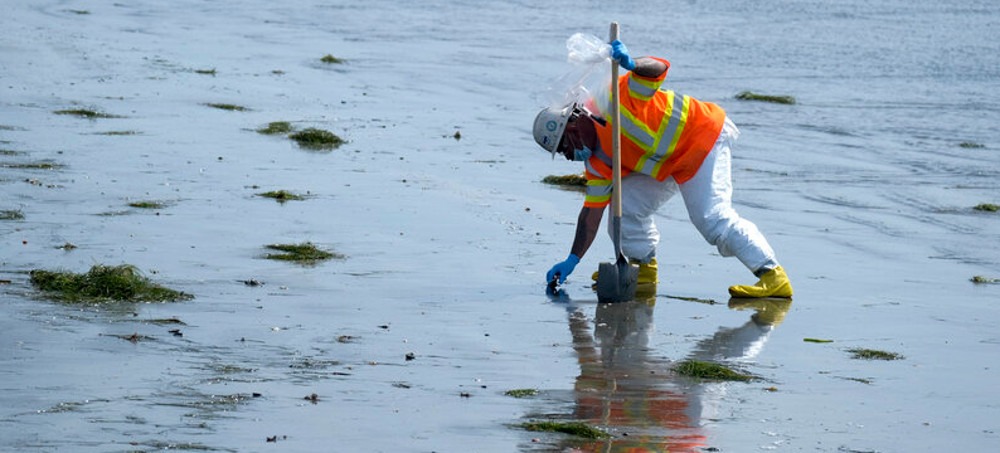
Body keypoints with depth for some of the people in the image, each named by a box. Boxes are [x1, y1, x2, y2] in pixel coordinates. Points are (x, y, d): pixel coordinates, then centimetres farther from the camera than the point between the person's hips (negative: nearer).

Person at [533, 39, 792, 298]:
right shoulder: (597, 163, 4)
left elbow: (658, 69, -26)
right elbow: (593, 210, 6)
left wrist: (632, 65, -48)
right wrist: (572, 260, 2)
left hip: (703, 136, -9)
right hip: (671, 165, 9)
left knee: (711, 217, -21)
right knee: (625, 205, 0)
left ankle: (773, 278, -23)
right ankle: (644, 268, 17)